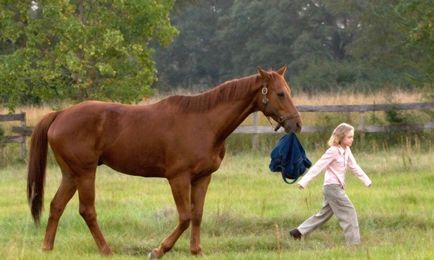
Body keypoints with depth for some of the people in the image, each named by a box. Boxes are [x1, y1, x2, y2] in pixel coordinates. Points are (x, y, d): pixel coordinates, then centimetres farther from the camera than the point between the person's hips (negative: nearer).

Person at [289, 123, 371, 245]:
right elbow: (318, 166, -16)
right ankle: (354, 242, -7)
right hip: (333, 187, -9)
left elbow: (354, 167, 19)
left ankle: (298, 232, 19)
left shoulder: (346, 151, 10)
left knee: (324, 214, 15)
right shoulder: (333, 151, -15)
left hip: (338, 187, 9)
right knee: (349, 213, -9)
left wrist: (366, 180, 22)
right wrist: (304, 181, -18)